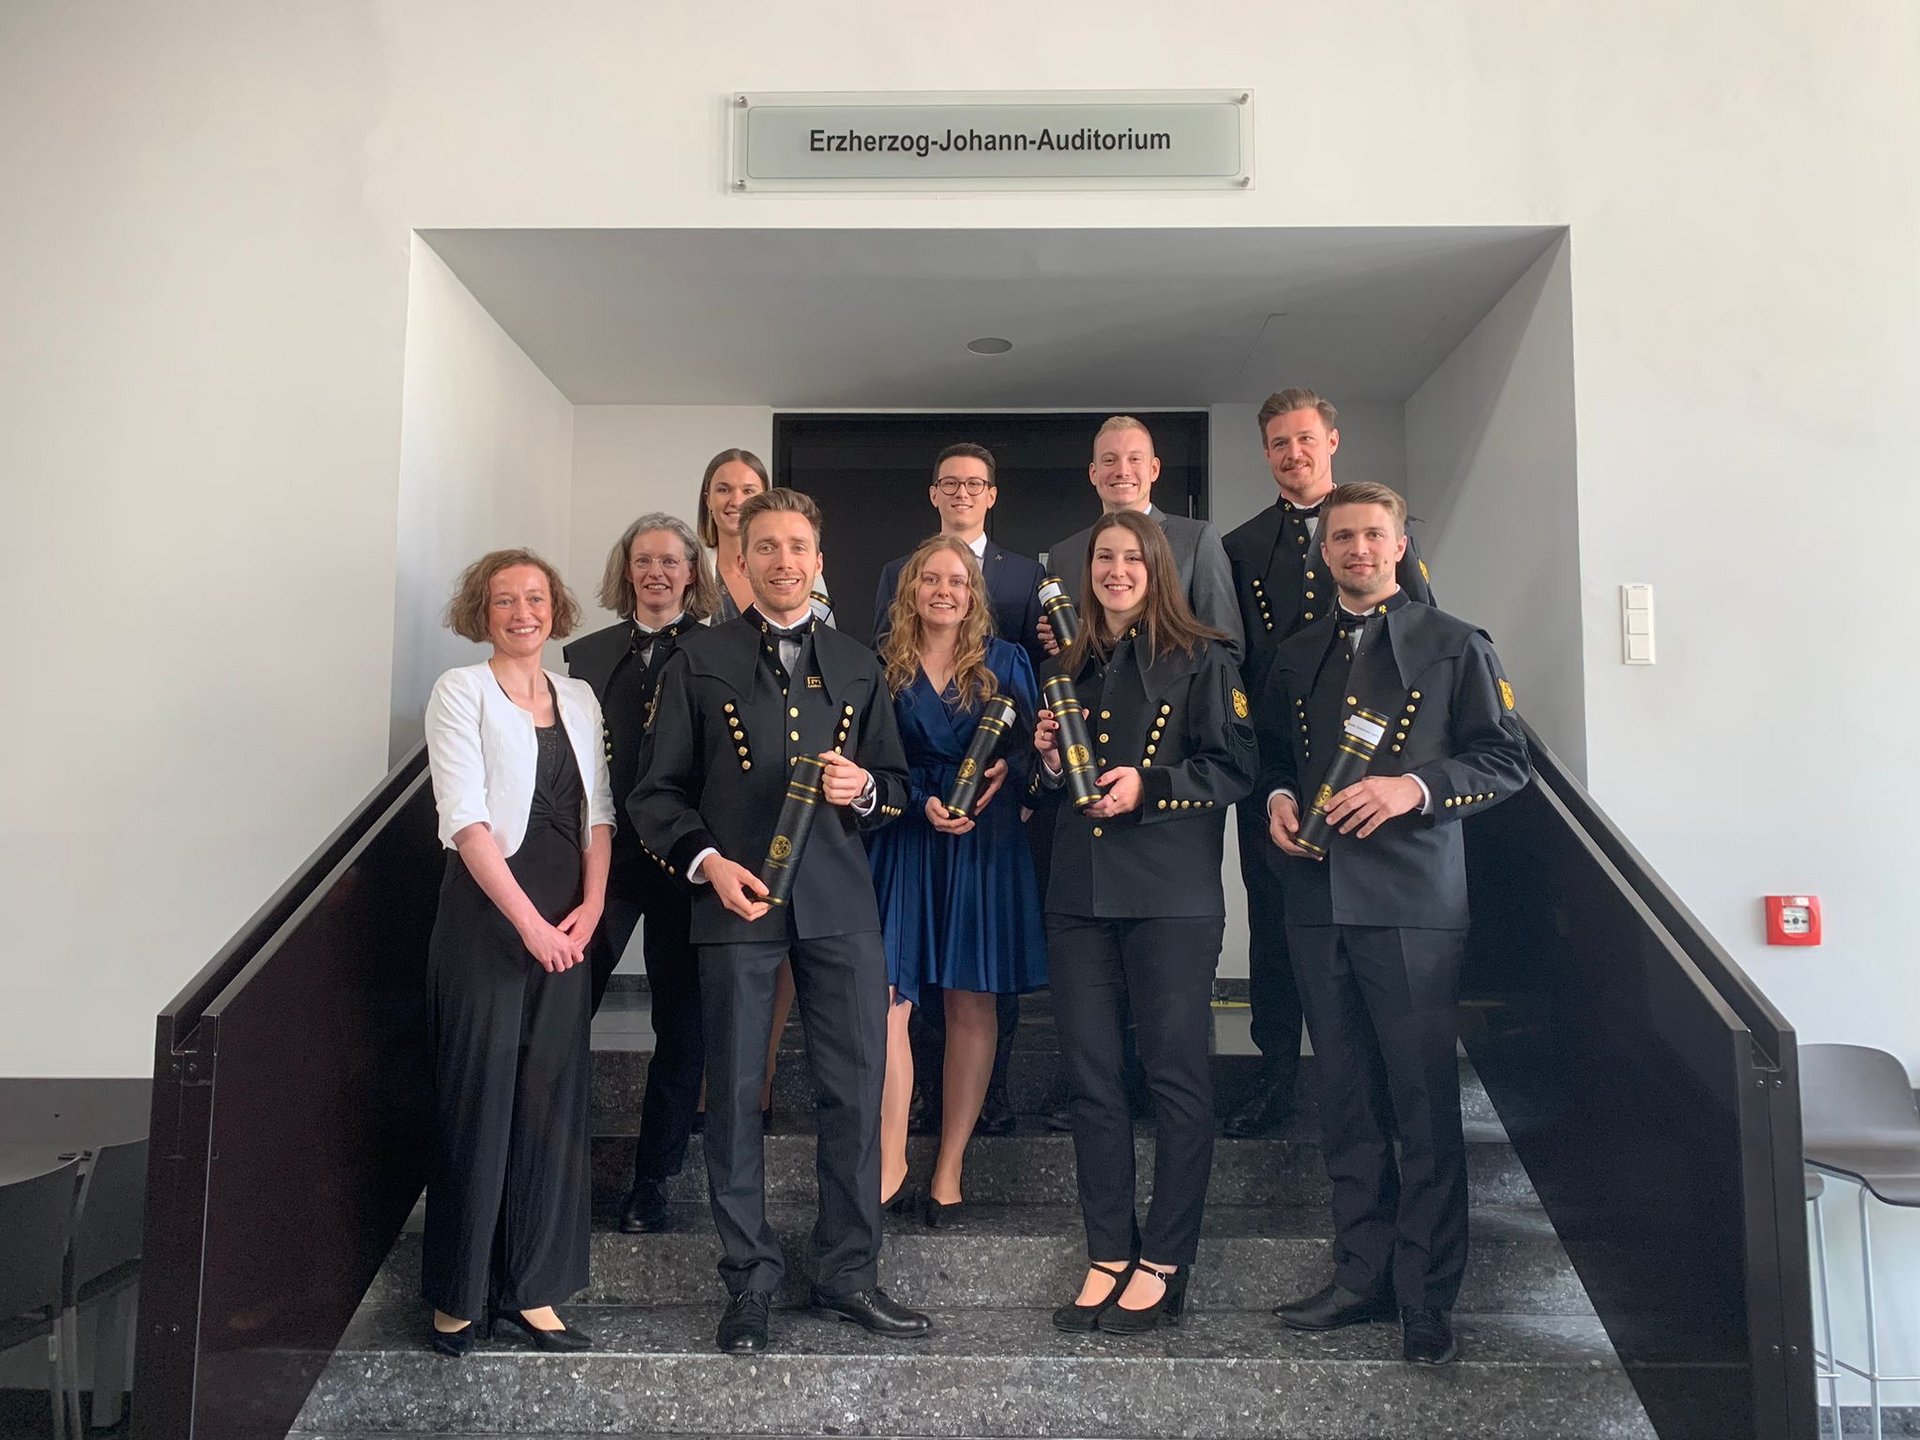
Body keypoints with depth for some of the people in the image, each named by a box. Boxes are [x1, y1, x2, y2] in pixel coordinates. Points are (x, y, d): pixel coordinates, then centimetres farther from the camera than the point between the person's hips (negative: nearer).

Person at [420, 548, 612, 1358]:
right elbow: (466, 819, -11)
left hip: (566, 924, 5)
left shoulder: (579, 699, 13)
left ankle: (529, 1290, 19)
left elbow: (598, 811, 11)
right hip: (486, 914, -5)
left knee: (552, 1106, 7)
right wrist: (529, 922, -15)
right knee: (477, 1105, 2)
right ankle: (457, 1293, 18)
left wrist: (590, 906, -4)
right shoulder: (461, 692, -2)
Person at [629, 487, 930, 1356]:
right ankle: (750, 1283, 18)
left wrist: (862, 787, -5)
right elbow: (656, 793, 4)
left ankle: (847, 1274, 19)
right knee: (736, 1095, 4)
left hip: (840, 902, 2)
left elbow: (896, 783, 18)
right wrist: (707, 861, -12)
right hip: (736, 899, -2)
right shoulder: (700, 661, 6)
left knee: (856, 1089, 4)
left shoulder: (857, 666, 15)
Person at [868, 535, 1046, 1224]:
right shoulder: (884, 666, 5)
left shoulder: (1005, 661, 7)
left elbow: (1031, 745, 5)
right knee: (886, 998, -9)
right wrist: (923, 803, -12)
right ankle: (890, 1164, 3)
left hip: (983, 840, 1)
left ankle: (949, 1170, 13)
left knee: (970, 1005, 3)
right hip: (903, 838, 0)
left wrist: (1004, 773, -16)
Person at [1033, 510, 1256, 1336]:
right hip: (1079, 895, 5)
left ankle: (1162, 1263, 10)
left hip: (1172, 895, -5)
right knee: (1091, 1077, 7)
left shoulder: (1201, 661, 1)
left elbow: (1233, 767, -5)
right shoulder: (1073, 668, 17)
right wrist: (1050, 761, 2)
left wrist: (1148, 786, -16)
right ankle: (1107, 1256, 17)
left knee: (1177, 1075, -1)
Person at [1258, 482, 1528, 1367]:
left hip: (1413, 901, -4)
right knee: (1346, 1102, 10)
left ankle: (1428, 1300, 8)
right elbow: (1272, 755, 24)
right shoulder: (1296, 657, 17)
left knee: (1425, 1102, -2)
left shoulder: (1455, 647, 4)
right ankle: (1363, 1277, 21)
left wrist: (1415, 787, -14)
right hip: (1318, 898, 5)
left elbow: (1505, 760, 0)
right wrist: (1277, 799, 3)